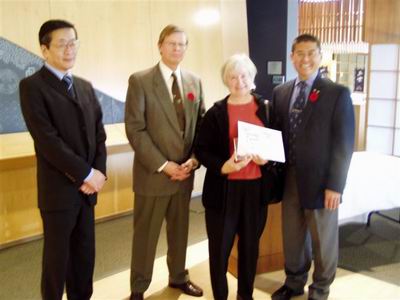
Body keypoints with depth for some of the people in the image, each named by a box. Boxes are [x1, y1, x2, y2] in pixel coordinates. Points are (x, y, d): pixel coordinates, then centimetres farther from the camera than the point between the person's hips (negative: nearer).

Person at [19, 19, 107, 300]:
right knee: (57, 255, 7)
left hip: (87, 186, 6)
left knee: (85, 253, 15)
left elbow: (99, 134, 9)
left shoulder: (85, 87, 12)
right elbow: (47, 140, -17)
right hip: (59, 189, -6)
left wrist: (99, 172, -5)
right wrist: (87, 174, -16)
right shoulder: (32, 86, -9)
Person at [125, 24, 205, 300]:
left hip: (185, 172, 5)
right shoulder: (140, 81, -8)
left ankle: (178, 277, 38)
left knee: (180, 230, 18)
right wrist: (163, 165, -17)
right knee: (146, 234, 8)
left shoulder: (195, 82, 8)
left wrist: (194, 159, -6)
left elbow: (202, 125, 9)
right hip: (153, 173, -4)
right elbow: (135, 129, -13)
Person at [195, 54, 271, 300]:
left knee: (250, 244, 15)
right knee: (220, 247, 5)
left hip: (256, 188, 2)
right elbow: (201, 150, -3)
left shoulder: (265, 108, 3)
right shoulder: (216, 112, -2)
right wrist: (222, 166, -20)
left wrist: (267, 158, -13)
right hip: (224, 189, -2)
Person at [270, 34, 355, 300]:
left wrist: (335, 186, -14)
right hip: (289, 180, 4)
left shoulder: (338, 93, -7)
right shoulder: (280, 92, 7)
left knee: (322, 241, 12)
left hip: (320, 182, -4)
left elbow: (344, 144, -10)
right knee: (292, 238, 17)